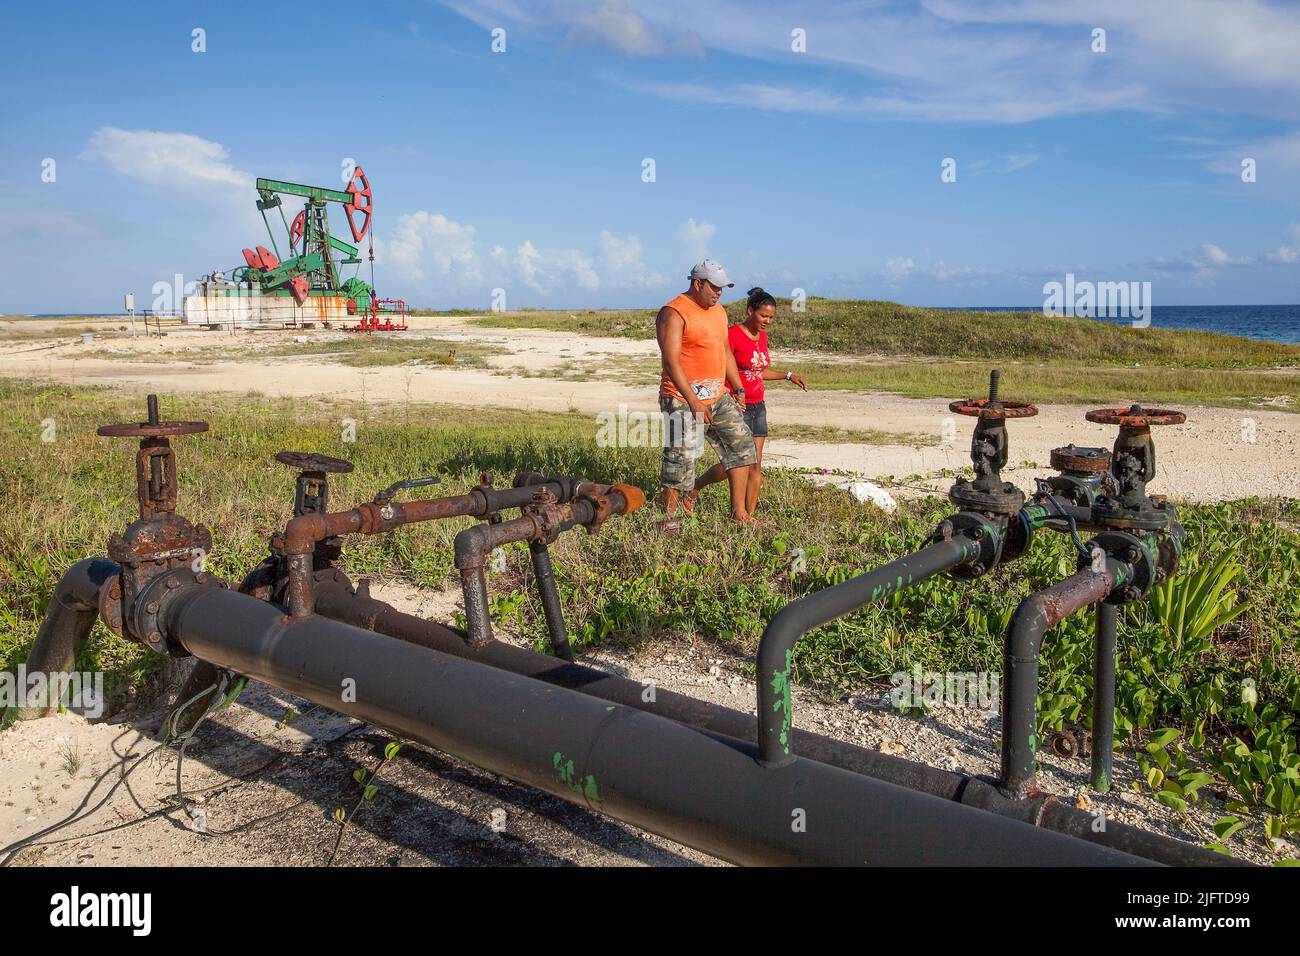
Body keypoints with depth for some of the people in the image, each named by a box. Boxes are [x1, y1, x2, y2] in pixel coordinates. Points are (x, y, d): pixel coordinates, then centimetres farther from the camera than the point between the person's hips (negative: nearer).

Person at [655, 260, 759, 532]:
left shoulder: (718, 311, 15)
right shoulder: (673, 314, -12)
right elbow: (671, 361, -19)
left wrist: (738, 390, 16)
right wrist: (693, 401, -22)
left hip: (719, 398, 8)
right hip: (684, 400, -8)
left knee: (741, 445, 8)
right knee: (680, 460, -5)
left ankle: (739, 513, 15)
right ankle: (669, 520, 7)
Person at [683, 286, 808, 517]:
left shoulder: (762, 336, 11)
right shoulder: (732, 335, -13)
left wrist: (788, 375, 17)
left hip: (757, 407, 8)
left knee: (755, 466, 4)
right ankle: (692, 492, 13)